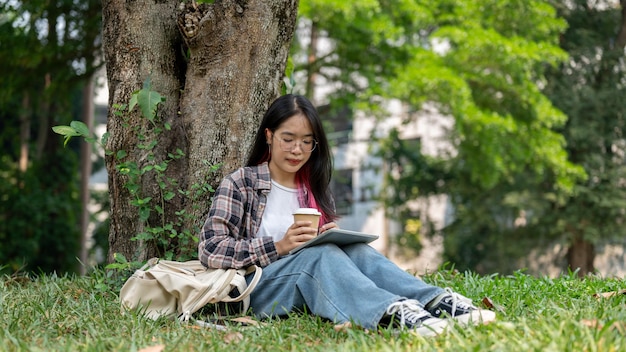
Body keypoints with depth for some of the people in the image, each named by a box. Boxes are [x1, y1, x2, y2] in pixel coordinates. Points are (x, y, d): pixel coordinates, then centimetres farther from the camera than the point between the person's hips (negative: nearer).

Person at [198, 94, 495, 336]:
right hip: (256, 287, -4)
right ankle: (391, 313, -62)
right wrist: (278, 247, -19)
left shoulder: (315, 189, 18)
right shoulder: (240, 184, 2)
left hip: (310, 288, 4)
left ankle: (438, 303, -49)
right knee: (321, 254, -33)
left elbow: (330, 244, 18)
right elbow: (210, 250, -9)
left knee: (355, 249, -25)